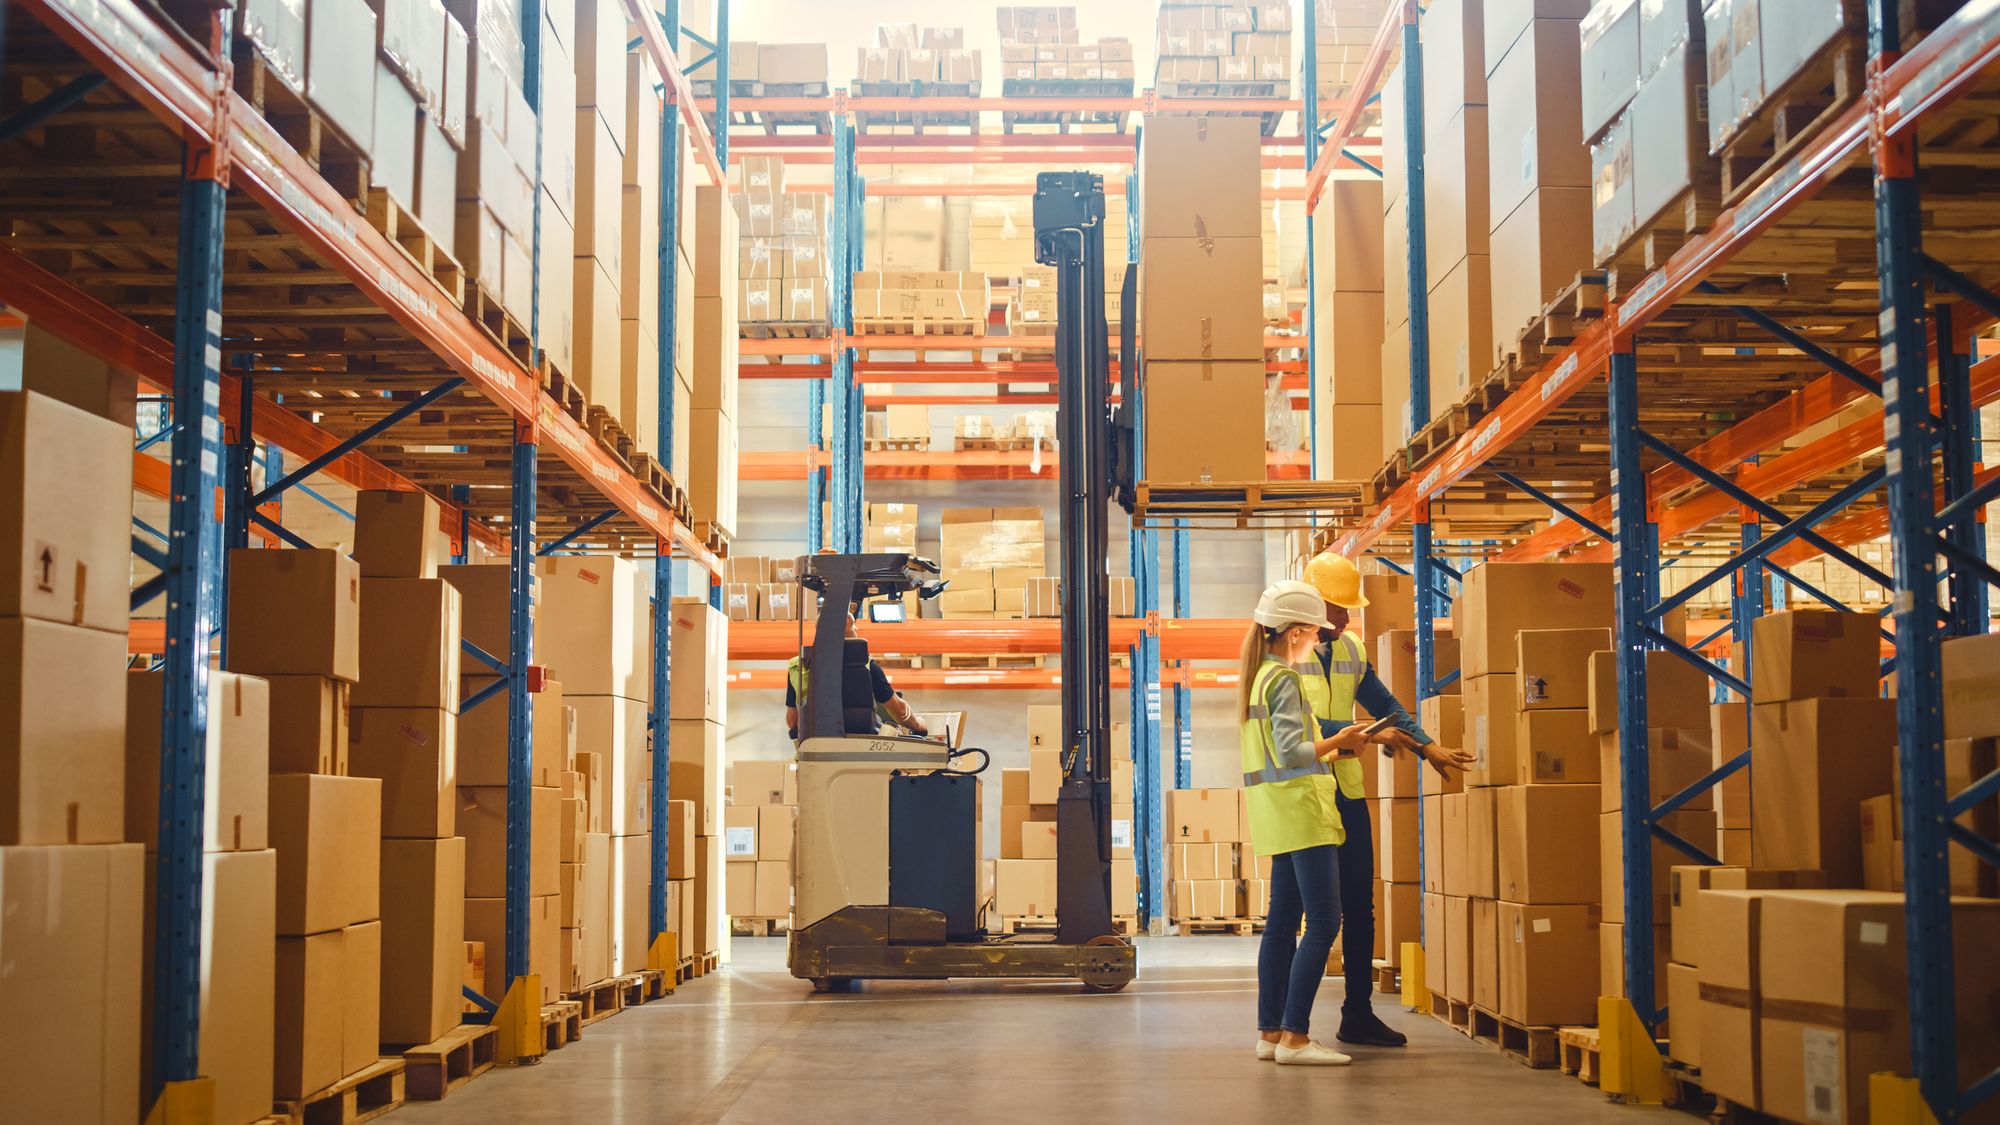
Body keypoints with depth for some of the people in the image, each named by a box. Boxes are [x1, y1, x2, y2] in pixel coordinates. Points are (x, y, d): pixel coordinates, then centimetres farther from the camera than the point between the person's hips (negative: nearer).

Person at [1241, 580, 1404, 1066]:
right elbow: (1292, 752, -21)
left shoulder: (1256, 678, 16)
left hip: (1280, 818, 10)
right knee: (1323, 923, -9)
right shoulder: (1285, 680, -13)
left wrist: (1329, 750, 20)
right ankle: (1295, 1038, -11)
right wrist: (1338, 741, -8)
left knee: (1282, 923, 11)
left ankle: (1270, 1032, 13)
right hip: (1301, 811, -10)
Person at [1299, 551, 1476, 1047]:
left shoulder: (1350, 649, 12)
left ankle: (1359, 1015, 17)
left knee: (1359, 908, 8)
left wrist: (1427, 747, 11)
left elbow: (1384, 703, 20)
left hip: (1347, 793, 6)